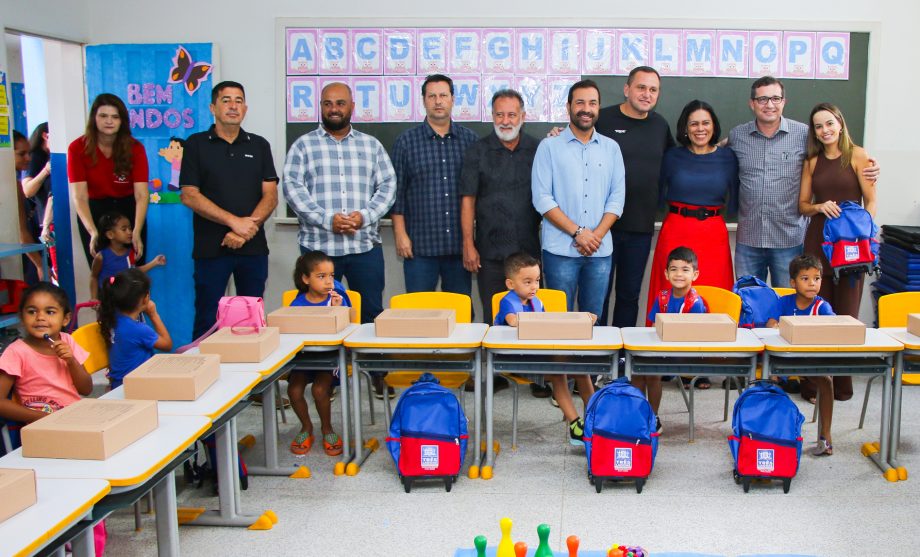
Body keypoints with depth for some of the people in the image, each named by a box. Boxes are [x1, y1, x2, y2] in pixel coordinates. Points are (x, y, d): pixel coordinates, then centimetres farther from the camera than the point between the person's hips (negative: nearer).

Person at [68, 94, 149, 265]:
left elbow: (141, 195, -20)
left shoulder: (135, 148, -12)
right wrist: (93, 232, -35)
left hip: (128, 211, 0)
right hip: (94, 212, 0)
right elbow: (79, 197, -19)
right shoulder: (77, 148, -13)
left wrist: (137, 233, -36)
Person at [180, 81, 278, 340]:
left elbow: (270, 196, 2)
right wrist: (235, 221, -14)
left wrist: (245, 232, -13)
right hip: (210, 248, -2)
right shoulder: (196, 144, 3)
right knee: (207, 319, 2)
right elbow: (189, 196, -5)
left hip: (253, 247, 2)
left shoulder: (259, 145, 9)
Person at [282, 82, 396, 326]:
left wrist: (365, 216, -10)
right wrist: (327, 220, -14)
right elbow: (292, 187, -2)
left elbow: (388, 186, 7)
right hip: (318, 245, -1)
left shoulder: (371, 145, 14)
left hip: (365, 245, 2)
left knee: (371, 313, 4)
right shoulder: (303, 145, 8)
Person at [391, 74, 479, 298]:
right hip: (420, 245, -2)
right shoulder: (407, 141, 3)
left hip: (459, 244, 2)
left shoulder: (470, 139, 7)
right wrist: (400, 234, -4)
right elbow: (397, 191, 3)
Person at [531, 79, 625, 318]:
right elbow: (542, 199, -6)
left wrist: (597, 235, -8)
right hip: (560, 251, -3)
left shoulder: (611, 148, 11)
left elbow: (617, 198, 6)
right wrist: (578, 232, -12)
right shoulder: (549, 146, 1)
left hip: (600, 251, 3)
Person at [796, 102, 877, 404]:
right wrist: (820, 207, -8)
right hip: (818, 240, 3)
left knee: (846, 313, 2)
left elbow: (871, 201, -3)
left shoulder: (857, 155, 0)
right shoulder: (812, 161, 11)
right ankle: (813, 384, 7)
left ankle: (843, 385, 11)